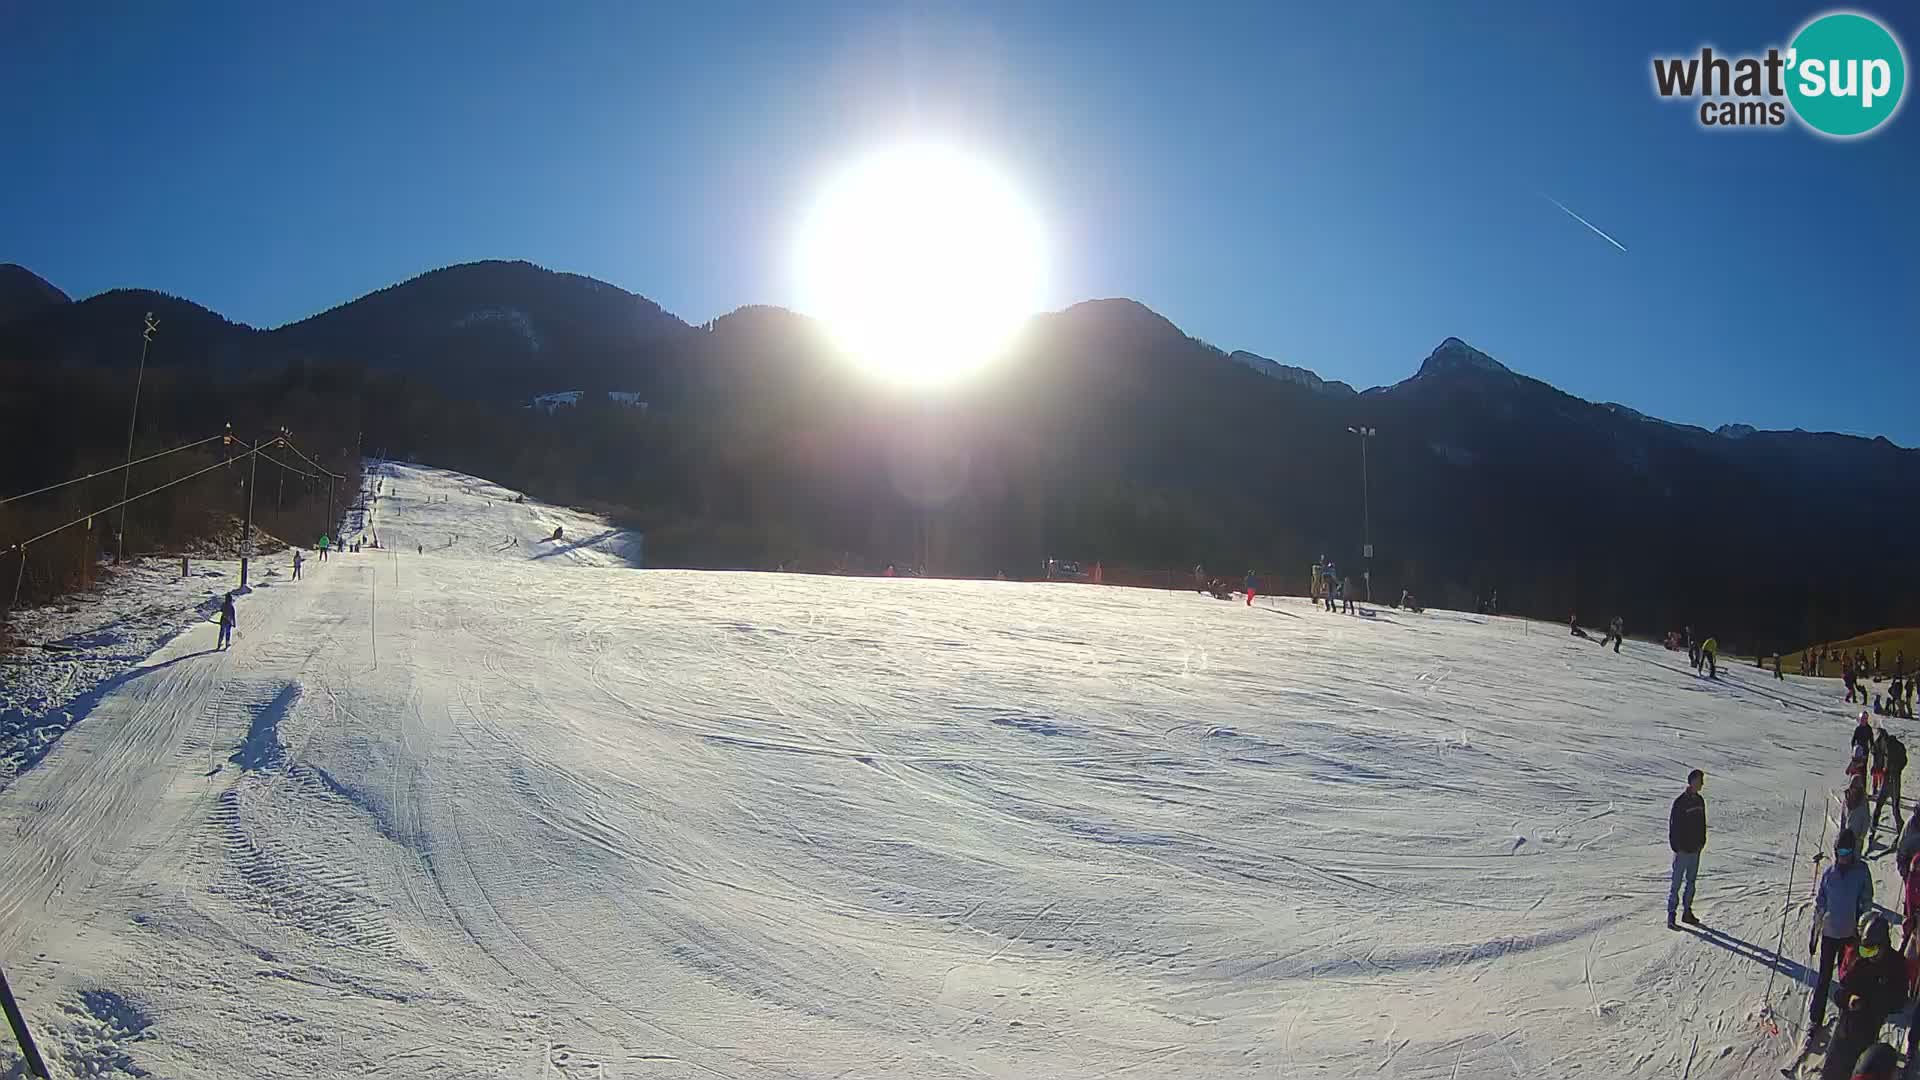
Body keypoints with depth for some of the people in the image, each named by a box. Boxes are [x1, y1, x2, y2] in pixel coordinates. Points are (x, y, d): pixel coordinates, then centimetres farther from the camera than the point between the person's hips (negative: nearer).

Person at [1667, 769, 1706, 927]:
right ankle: (1671, 915, 0)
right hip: (1682, 850, -7)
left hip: (1695, 849, 7)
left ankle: (1687, 912, 24)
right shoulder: (1680, 802, -15)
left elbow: (1702, 824, 17)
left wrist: (1702, 842, 11)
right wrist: (1677, 847, -15)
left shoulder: (1700, 801, 7)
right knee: (1676, 883, -3)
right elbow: (1673, 826, -14)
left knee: (1691, 881, 14)